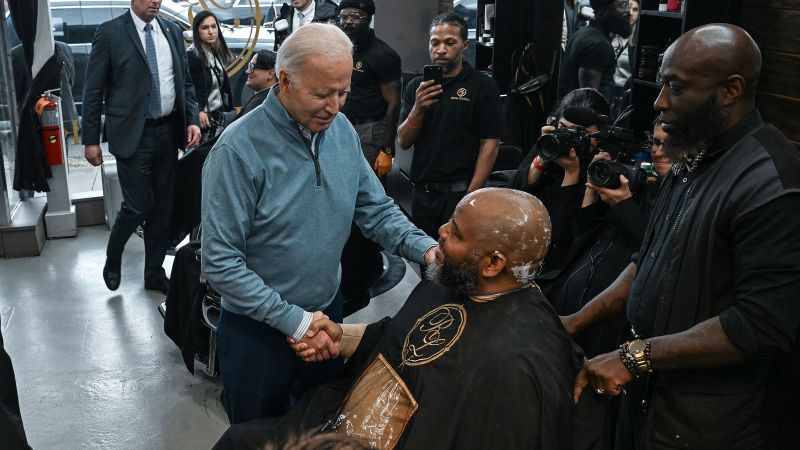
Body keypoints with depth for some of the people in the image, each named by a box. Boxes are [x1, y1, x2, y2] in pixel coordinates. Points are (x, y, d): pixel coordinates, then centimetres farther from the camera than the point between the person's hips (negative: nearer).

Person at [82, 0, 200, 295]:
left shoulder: (172, 31, 9)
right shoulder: (110, 33, -6)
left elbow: (185, 82, 14)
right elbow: (93, 90, -4)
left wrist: (192, 120, 0)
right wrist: (90, 140, -5)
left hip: (168, 131, 5)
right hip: (133, 134, -5)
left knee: (163, 206, 10)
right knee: (138, 206, -5)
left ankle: (154, 273, 25)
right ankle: (113, 259, 24)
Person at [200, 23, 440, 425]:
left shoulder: (341, 130, -6)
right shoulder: (239, 149, -24)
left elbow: (376, 209, 2)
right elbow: (219, 263, -23)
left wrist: (425, 248, -16)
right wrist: (293, 320, -23)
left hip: (328, 310, 5)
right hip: (257, 330, -5)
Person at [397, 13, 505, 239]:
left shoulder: (482, 86, -5)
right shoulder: (416, 86, 7)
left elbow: (490, 144, -8)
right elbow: (403, 142, 4)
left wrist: (472, 195, -14)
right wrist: (418, 109, -15)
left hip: (460, 193, -4)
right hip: (422, 193, 4)